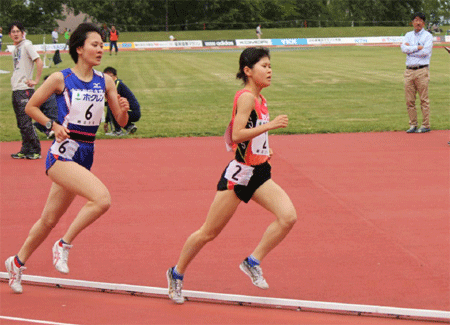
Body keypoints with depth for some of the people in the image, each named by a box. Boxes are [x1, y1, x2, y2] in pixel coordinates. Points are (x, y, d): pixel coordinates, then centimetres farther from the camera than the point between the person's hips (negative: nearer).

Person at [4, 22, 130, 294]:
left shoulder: (105, 81, 5)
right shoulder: (60, 79, -8)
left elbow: (121, 122, 8)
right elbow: (31, 107, 3)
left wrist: (124, 109, -14)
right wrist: (53, 125, -11)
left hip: (86, 155, 6)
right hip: (62, 154, -6)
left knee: (50, 219, 14)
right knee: (102, 198, -27)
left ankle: (18, 262, 34)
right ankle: (65, 244, -7)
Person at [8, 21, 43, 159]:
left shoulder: (26, 45, -9)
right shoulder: (15, 48, 16)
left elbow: (39, 62, -17)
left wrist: (36, 80, -15)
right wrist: (15, 79, 15)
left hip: (25, 90, -8)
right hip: (16, 90, 8)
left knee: (26, 123, -9)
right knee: (21, 124, 10)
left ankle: (35, 151, -3)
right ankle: (25, 150, 15)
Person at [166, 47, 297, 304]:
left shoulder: (260, 100, 12)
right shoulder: (246, 97, -15)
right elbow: (237, 134, -25)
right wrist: (271, 125, -26)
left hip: (259, 174, 8)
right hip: (238, 174, -8)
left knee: (288, 216, -14)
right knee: (209, 232, 3)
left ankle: (253, 262, 0)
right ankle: (177, 273, 23)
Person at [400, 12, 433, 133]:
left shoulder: (428, 36, 3)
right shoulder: (408, 35, 16)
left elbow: (425, 52, -12)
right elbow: (404, 48, -2)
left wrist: (410, 49, -3)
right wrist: (418, 47, -9)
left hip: (422, 70, -4)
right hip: (409, 71, 4)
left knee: (424, 99, -4)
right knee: (409, 100, 3)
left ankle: (425, 125, 0)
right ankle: (413, 125, 10)